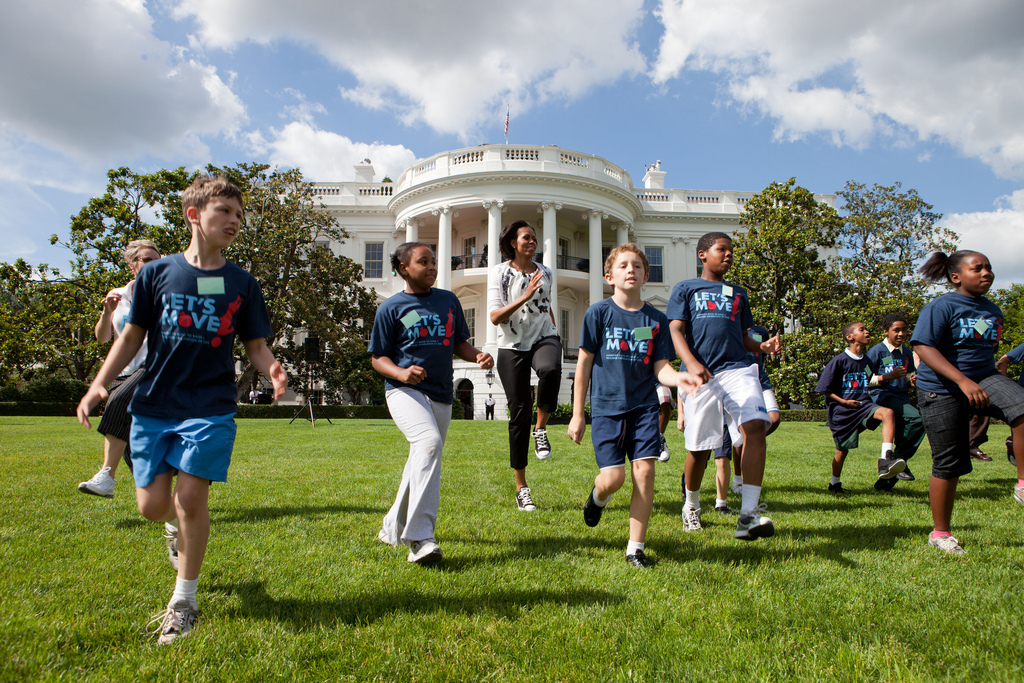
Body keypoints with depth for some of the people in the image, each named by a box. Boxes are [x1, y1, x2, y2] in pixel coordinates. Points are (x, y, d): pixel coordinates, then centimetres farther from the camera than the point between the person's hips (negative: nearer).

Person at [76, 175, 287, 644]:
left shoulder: (242, 284, 3)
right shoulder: (157, 273, 4)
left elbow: (255, 345, 5)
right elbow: (132, 335, 9)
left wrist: (272, 370, -17)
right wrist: (98, 385, 0)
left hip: (211, 407, -1)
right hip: (153, 404, 2)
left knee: (191, 495, -9)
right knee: (152, 504, 1)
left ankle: (184, 600, 10)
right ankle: (177, 525, 41)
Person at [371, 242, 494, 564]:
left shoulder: (449, 300, 12)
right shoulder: (391, 308, 0)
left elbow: (458, 343, 18)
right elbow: (378, 357, 2)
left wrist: (478, 356, -4)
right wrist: (401, 373, -19)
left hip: (442, 394, 5)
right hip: (404, 390, -5)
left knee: (421, 462, 12)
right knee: (429, 442, -30)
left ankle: (394, 527, 35)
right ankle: (419, 537, -31)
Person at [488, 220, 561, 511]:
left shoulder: (545, 272, 13)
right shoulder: (501, 272, 0)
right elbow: (495, 317, -10)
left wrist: (555, 339, 26)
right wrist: (525, 296, -20)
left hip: (543, 337, 2)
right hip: (512, 346, -2)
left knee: (550, 369, -36)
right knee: (519, 410, -2)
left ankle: (541, 429, -10)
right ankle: (521, 486, 11)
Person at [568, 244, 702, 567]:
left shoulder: (656, 319, 7)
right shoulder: (598, 313, 0)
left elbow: (660, 367, 5)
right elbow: (584, 363, 1)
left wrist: (679, 378, -19)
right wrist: (577, 414, 0)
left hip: (644, 406, 2)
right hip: (606, 406, -2)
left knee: (645, 471, -6)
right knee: (613, 477, -9)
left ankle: (635, 547, 10)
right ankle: (598, 496, 30)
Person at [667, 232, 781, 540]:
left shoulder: (738, 292, 25)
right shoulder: (685, 289, 13)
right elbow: (676, 330, 0)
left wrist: (763, 346, 2)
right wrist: (692, 363, -19)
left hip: (737, 368, 3)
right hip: (701, 375, -2)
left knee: (755, 426, -23)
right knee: (699, 447, 1)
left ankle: (748, 514, -24)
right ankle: (691, 505, 29)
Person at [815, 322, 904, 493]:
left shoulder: (867, 360, 8)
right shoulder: (839, 361, -9)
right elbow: (824, 389, -7)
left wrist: (869, 394, 3)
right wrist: (844, 402, -13)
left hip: (862, 404, 4)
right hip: (841, 411, -4)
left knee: (888, 413, -28)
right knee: (842, 450, 7)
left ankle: (886, 459, -36)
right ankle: (835, 483, 32)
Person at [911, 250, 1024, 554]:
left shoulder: (993, 310, 12)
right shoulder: (941, 307, -10)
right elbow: (923, 346, -21)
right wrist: (963, 381, -28)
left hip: (984, 378, 6)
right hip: (941, 390, -6)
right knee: (949, 464, 0)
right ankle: (940, 533, 17)